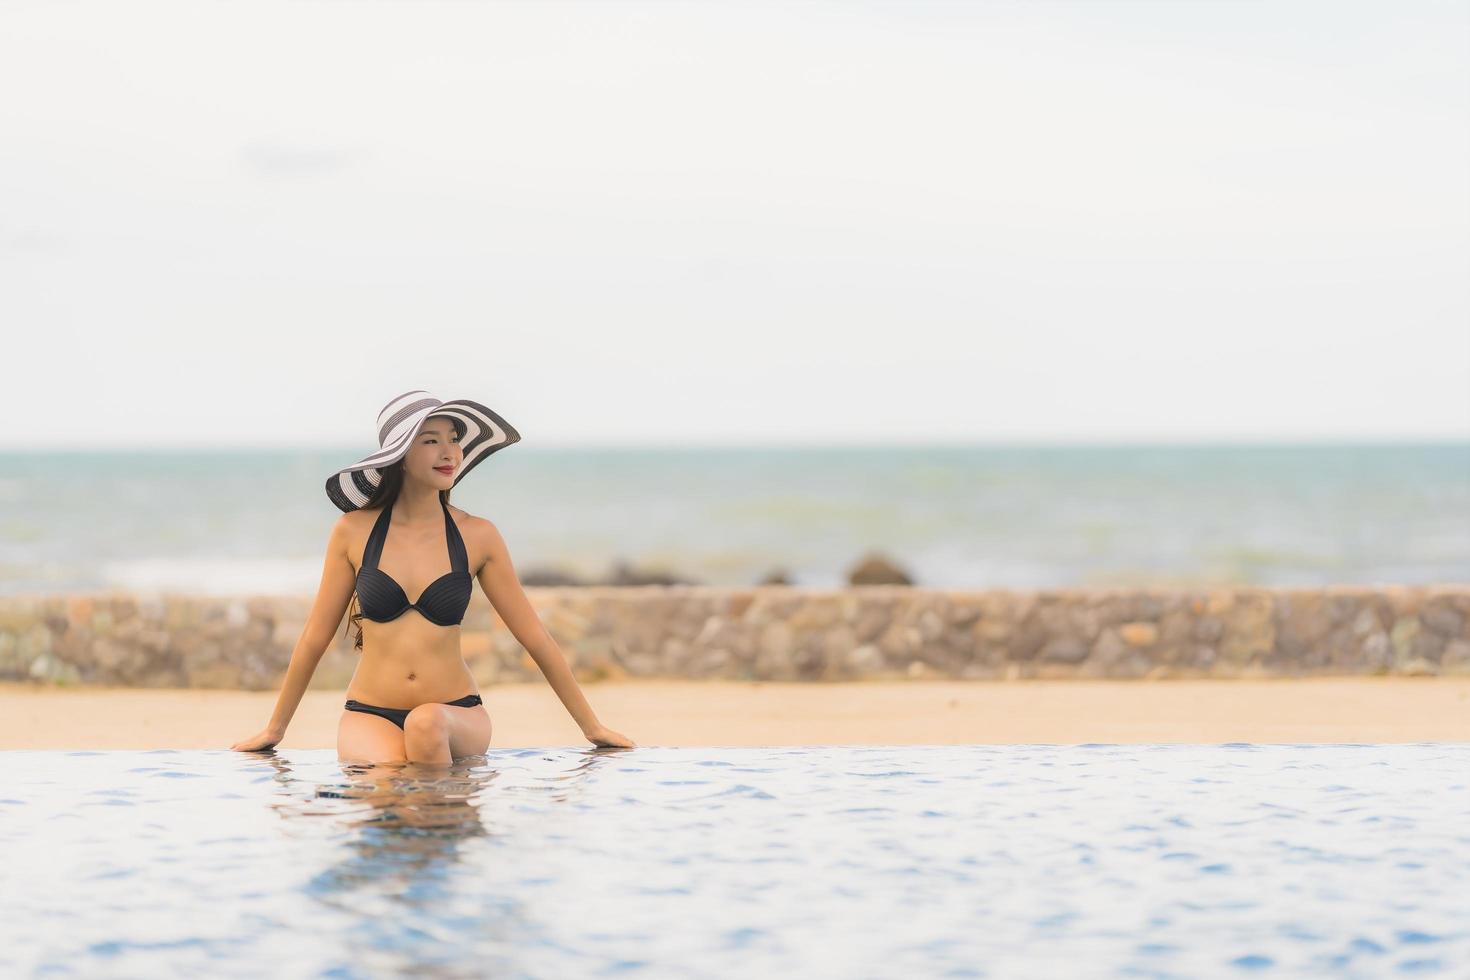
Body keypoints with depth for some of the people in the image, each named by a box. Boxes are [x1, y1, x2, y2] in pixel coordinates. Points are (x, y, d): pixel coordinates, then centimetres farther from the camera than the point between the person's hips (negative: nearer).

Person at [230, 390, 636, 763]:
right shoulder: (354, 532, -1)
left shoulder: (477, 536, -1)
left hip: (457, 716, 1)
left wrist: (592, 727, 11)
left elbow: (535, 638, 7)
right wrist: (273, 730, 18)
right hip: (370, 715, -1)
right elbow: (315, 638, 10)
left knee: (427, 723, -34)